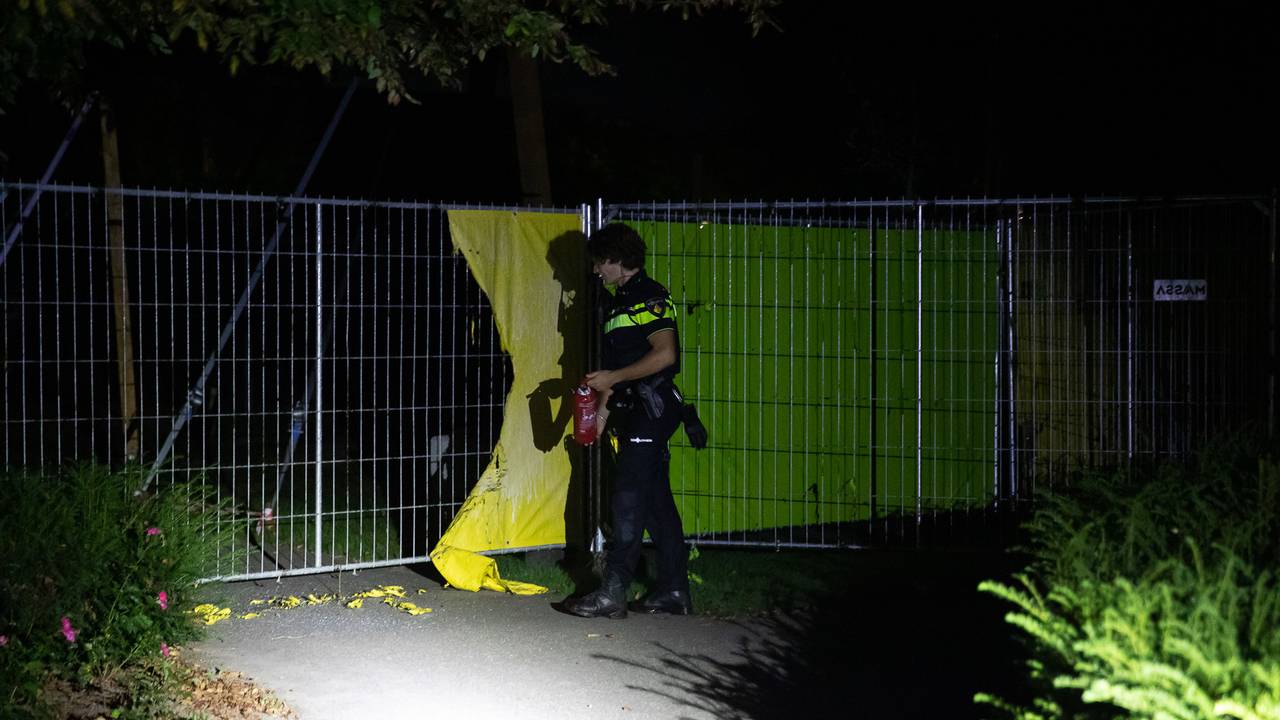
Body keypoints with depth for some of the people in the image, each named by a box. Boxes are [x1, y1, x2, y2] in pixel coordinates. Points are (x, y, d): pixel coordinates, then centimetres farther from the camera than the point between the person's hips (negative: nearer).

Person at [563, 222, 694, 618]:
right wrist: (604, 408, 16)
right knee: (657, 503, 10)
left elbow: (664, 354, -21)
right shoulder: (621, 301, 19)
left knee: (628, 501, -10)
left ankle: (612, 593, -9)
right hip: (633, 411, 10)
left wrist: (613, 378, -16)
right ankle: (674, 592, 13)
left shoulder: (649, 297, -12)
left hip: (650, 409, -10)